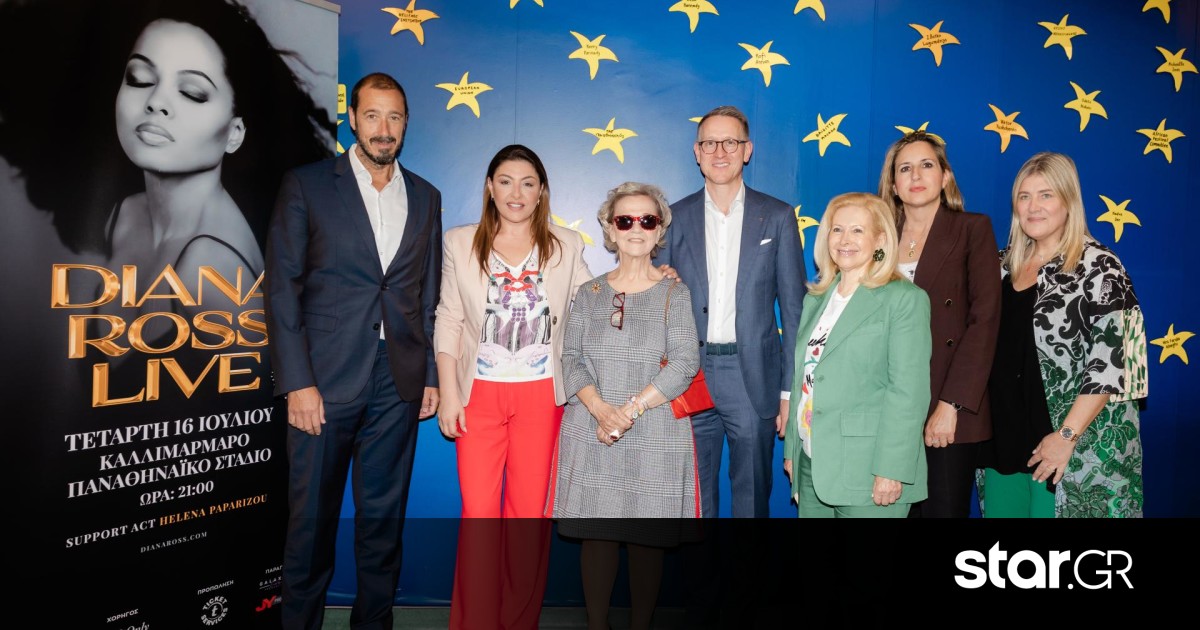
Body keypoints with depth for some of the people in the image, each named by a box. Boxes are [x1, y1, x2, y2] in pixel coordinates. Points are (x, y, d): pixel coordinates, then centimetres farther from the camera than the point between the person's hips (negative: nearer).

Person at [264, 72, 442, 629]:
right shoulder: (307, 186, 1)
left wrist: (432, 374, 7)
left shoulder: (425, 197, 11)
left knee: (384, 514, 12)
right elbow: (282, 288, -4)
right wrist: (297, 382, -10)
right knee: (312, 516, 7)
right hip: (325, 378, -3)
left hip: (398, 384, 3)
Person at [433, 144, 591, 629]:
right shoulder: (461, 243, 5)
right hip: (480, 393, 0)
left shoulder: (566, 246, 7)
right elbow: (448, 322, 4)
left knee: (530, 512, 6)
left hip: (541, 395, 1)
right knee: (478, 511, 0)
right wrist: (448, 394, -2)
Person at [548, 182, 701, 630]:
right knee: (596, 532, 6)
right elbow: (572, 361, 2)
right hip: (592, 433, 2)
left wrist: (631, 409, -15)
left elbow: (684, 363, -7)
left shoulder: (675, 293, 3)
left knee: (646, 537, 4)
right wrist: (602, 410, -15)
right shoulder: (589, 294, 9)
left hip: (655, 434, -2)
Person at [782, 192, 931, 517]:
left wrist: (891, 470, -17)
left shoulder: (905, 299, -5)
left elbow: (909, 392, -12)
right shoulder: (816, 299, 14)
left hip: (866, 473, -5)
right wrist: (791, 449, 12)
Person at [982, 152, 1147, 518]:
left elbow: (1108, 364, -15)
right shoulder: (1005, 264, 8)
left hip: (1076, 448, -5)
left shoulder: (1099, 267, -9)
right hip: (1004, 437, 5)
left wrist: (1066, 436, -19)